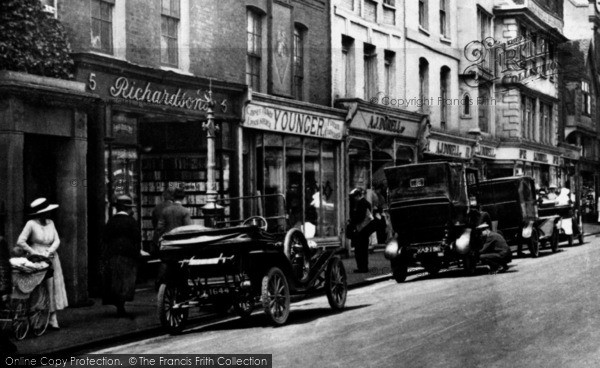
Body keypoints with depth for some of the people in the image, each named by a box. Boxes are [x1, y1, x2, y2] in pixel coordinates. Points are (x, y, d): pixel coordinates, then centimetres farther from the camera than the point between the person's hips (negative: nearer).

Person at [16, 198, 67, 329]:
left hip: (51, 258, 5)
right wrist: (34, 253, -14)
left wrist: (49, 252, -12)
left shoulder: (50, 223, 6)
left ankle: (53, 319, 1)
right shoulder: (31, 224, -10)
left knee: (53, 287, 0)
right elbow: (20, 242, -13)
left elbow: (57, 241, 4)